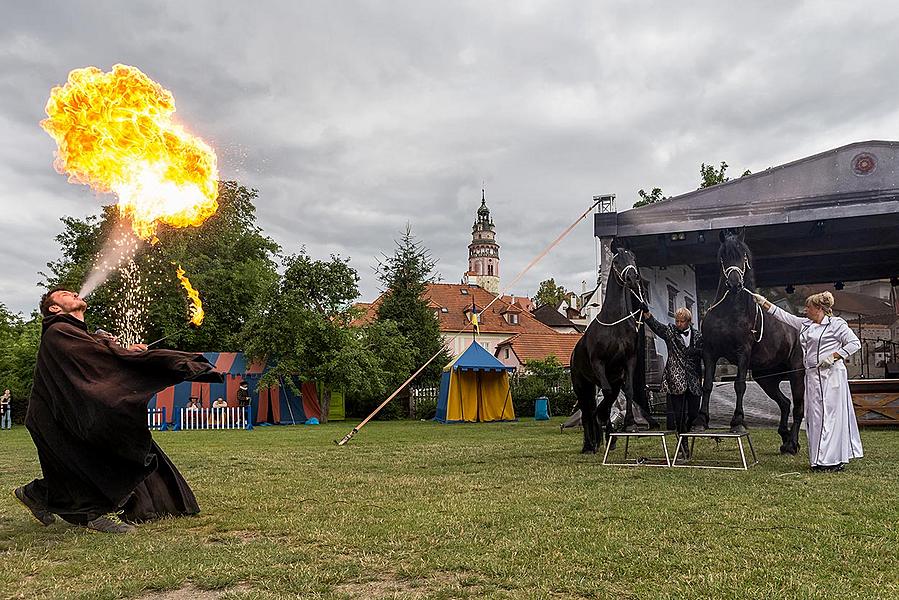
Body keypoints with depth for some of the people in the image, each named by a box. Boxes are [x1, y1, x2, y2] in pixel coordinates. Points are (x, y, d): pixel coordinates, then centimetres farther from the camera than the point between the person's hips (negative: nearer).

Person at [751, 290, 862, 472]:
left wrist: (833, 356, -15)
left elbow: (855, 343, -7)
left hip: (831, 375, -8)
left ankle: (834, 459, -3)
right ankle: (820, 459, 13)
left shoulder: (836, 324, -3)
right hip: (812, 376, 8)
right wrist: (763, 302, 20)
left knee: (830, 414, -8)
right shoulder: (805, 324, 16)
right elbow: (783, 315, 21)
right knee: (814, 416, 7)